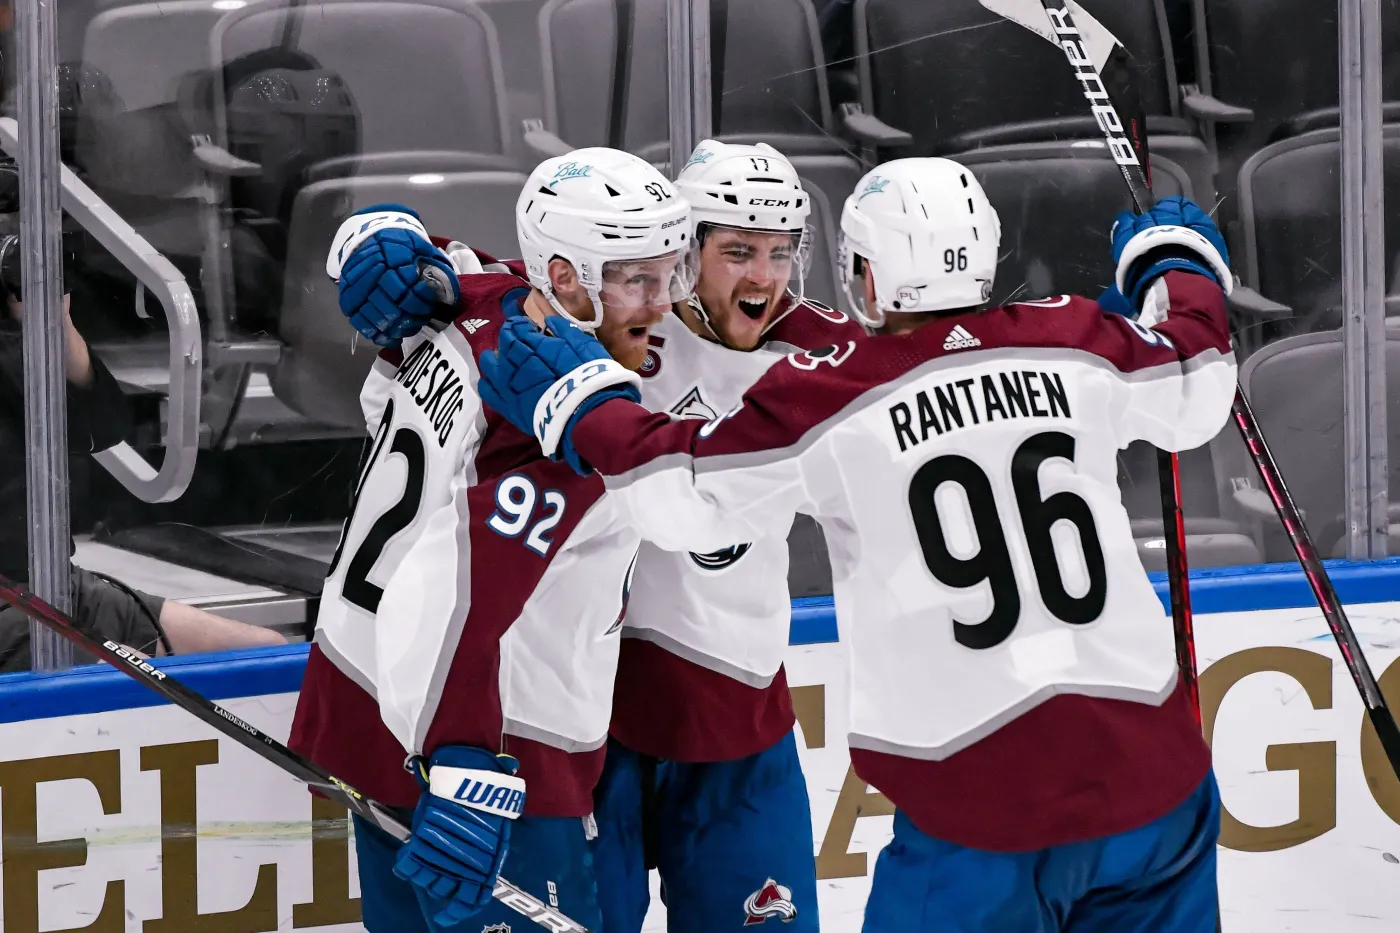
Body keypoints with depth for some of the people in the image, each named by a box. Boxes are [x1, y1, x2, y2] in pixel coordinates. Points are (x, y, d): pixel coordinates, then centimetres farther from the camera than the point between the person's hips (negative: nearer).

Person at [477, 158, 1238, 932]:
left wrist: (577, 404, 12)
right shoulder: (1071, 344, 2)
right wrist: (1177, 264, 37)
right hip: (1141, 758, 3)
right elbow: (1196, 393, 18)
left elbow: (680, 495, -3)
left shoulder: (827, 398, -6)